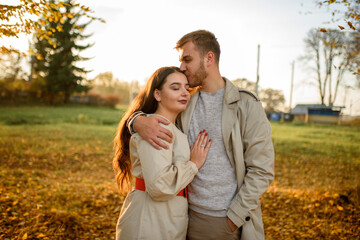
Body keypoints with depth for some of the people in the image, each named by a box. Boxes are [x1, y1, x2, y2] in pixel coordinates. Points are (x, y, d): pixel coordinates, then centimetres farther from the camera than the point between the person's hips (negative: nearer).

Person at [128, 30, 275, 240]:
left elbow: (262, 171, -9)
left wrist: (233, 217, -12)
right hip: (192, 217, 4)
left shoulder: (246, 105, -8)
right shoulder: (185, 103, 4)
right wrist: (139, 121, -13)